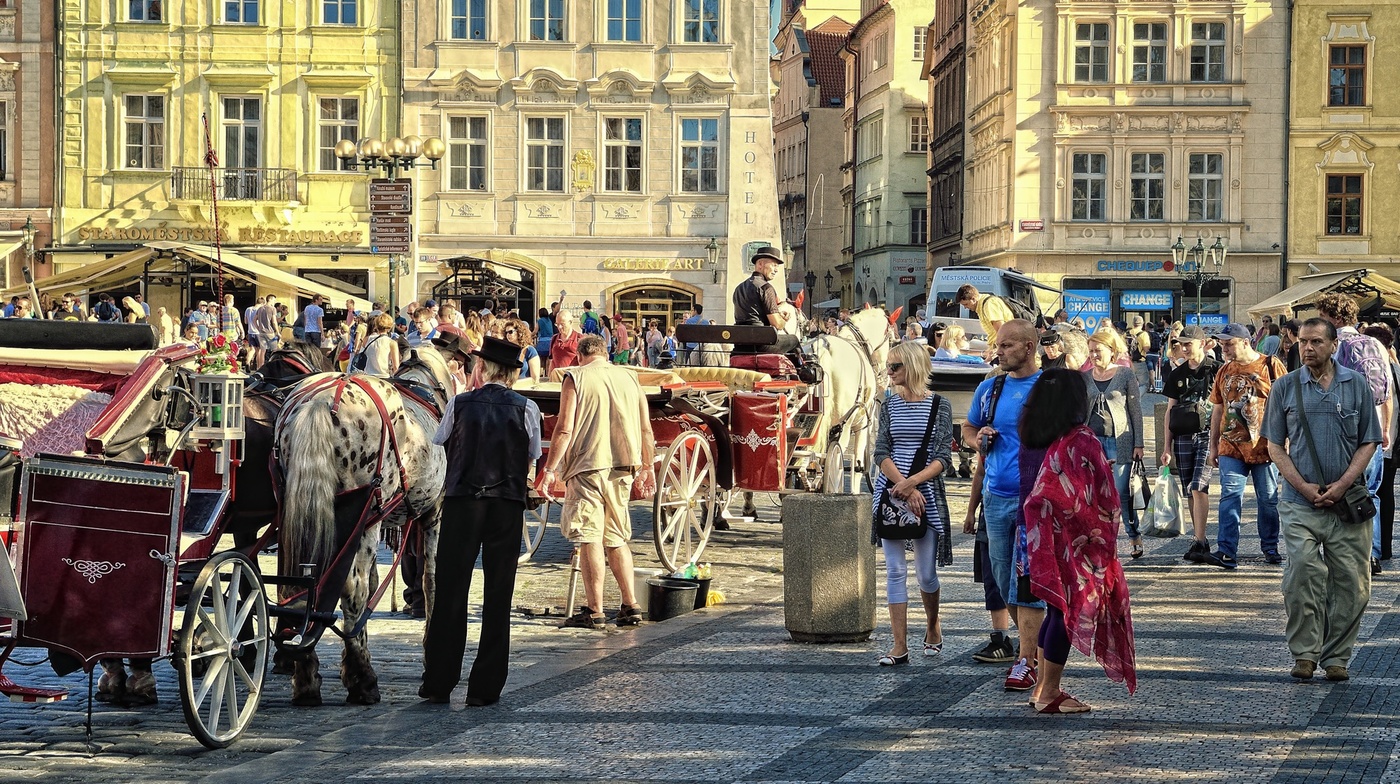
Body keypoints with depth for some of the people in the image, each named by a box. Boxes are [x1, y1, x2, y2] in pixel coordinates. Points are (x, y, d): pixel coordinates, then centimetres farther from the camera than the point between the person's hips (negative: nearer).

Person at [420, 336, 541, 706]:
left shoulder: (460, 404, -1)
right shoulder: (526, 409, -1)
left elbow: (438, 443, 11)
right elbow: (532, 457, 6)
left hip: (461, 502, 0)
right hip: (508, 506, 0)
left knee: (450, 592, 6)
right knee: (497, 596, 5)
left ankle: (438, 683, 8)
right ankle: (485, 687, 4)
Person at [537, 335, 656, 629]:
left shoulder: (575, 378, -3)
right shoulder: (629, 378, 11)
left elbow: (564, 430, -10)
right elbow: (646, 428, 13)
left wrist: (550, 469, -7)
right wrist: (647, 466, 24)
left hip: (587, 465, -5)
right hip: (623, 469, 5)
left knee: (590, 538, -3)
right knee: (617, 538, 14)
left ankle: (594, 610, -5)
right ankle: (630, 606, 11)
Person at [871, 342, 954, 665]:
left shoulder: (939, 405, 1)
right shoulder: (890, 405, 7)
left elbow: (943, 458, -4)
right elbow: (881, 453, 0)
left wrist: (913, 481, -18)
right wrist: (906, 490, -13)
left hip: (927, 494, -2)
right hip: (890, 492, 2)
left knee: (926, 573, 3)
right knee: (895, 571, -1)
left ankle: (932, 627, 30)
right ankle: (900, 646, 1)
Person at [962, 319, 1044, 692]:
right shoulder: (989, 389, 11)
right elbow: (967, 428, 24)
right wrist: (978, 438, 1)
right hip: (996, 496, 5)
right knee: (1004, 581, 10)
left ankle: (1026, 662, -9)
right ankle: (1032, 644, 26)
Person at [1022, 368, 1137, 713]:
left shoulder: (1034, 440, 3)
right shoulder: (1083, 442, -17)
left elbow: (1035, 491, 8)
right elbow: (1104, 497, -12)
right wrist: (1106, 536, 1)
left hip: (1043, 536, 7)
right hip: (1074, 540, -7)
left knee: (1056, 609, 16)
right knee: (1070, 610, 2)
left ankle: (1042, 687, 21)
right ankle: (1049, 694, 5)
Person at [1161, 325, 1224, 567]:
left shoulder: (1215, 370, -1)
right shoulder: (1178, 374, 14)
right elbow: (1170, 410, 16)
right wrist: (1168, 446, 13)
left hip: (1207, 435, -5)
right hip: (1183, 436, 5)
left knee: (1198, 488, -16)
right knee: (1190, 492, 6)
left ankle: (1200, 543, -19)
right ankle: (1200, 542, 12)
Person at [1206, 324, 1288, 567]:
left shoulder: (1270, 366, -4)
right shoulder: (1225, 371, 10)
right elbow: (1217, 409, 16)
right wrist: (1213, 446, 15)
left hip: (1264, 445, -3)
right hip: (1231, 446, 3)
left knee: (1268, 499, 6)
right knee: (1230, 496, -7)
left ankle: (1270, 547, 20)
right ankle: (1227, 550, -12)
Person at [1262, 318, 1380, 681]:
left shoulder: (1357, 385, 6)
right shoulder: (1285, 387, 6)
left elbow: (1368, 443, 7)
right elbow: (1275, 446, 7)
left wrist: (1342, 484, -8)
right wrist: (1304, 487, -6)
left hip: (1347, 502, 1)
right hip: (1299, 502, -1)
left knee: (1350, 583, 0)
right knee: (1301, 576, -10)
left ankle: (1336, 656, 11)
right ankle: (1305, 653, 0)